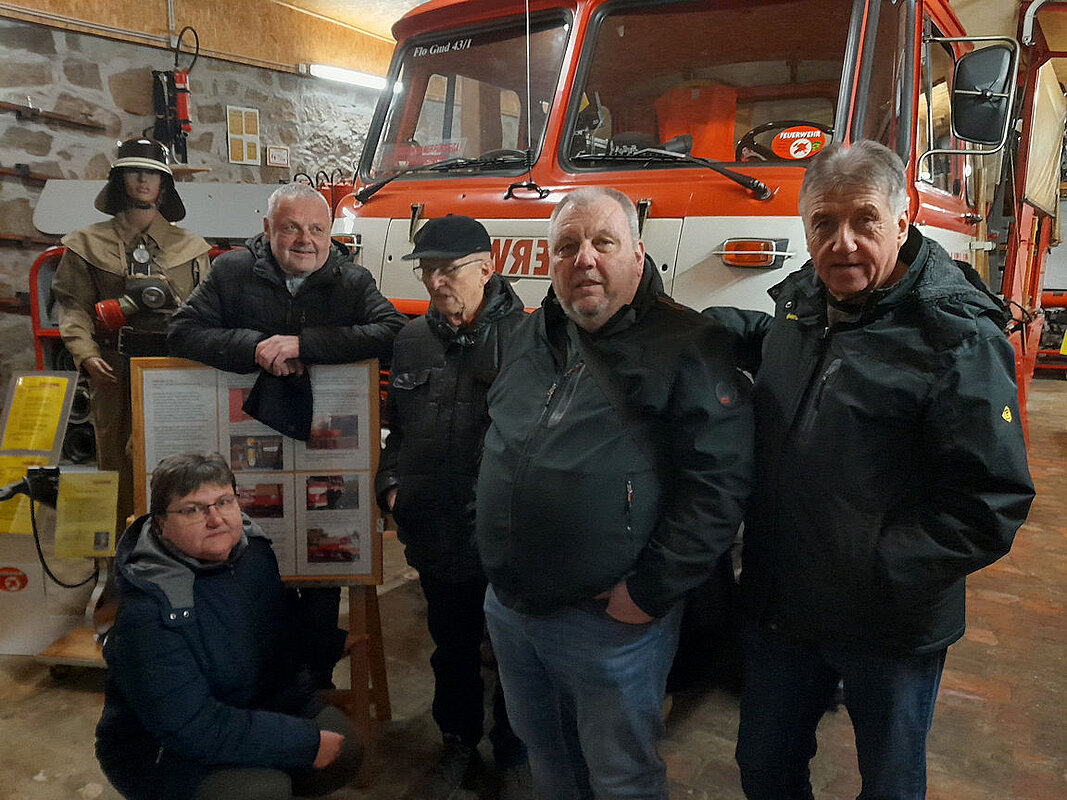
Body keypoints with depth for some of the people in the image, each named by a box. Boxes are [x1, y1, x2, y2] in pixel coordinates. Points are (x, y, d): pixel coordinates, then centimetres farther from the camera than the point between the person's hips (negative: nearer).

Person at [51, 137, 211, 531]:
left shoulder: (190, 246, 14)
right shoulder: (88, 243, 13)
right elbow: (73, 304, 7)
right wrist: (85, 354, -7)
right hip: (115, 368, 0)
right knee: (118, 457, 2)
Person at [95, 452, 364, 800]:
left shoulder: (253, 548, -6)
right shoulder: (146, 614, -28)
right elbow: (192, 728, -30)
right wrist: (306, 742, -28)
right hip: (163, 751, -7)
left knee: (345, 751, -12)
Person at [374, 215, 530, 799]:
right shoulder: (412, 341, 7)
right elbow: (397, 427, 17)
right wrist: (391, 483, 5)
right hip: (436, 537, 5)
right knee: (452, 649, 23)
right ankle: (459, 746, 46)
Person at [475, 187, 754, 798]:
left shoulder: (688, 346, -14)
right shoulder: (531, 339, 8)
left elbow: (720, 479, -19)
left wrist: (651, 592, -20)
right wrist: (500, 571, 15)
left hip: (608, 622, -6)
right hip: (508, 609, 6)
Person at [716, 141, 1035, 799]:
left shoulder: (960, 337, -20)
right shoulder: (801, 300, 1)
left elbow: (993, 505, -21)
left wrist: (873, 570, -23)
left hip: (891, 631, -5)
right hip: (779, 606, 6)